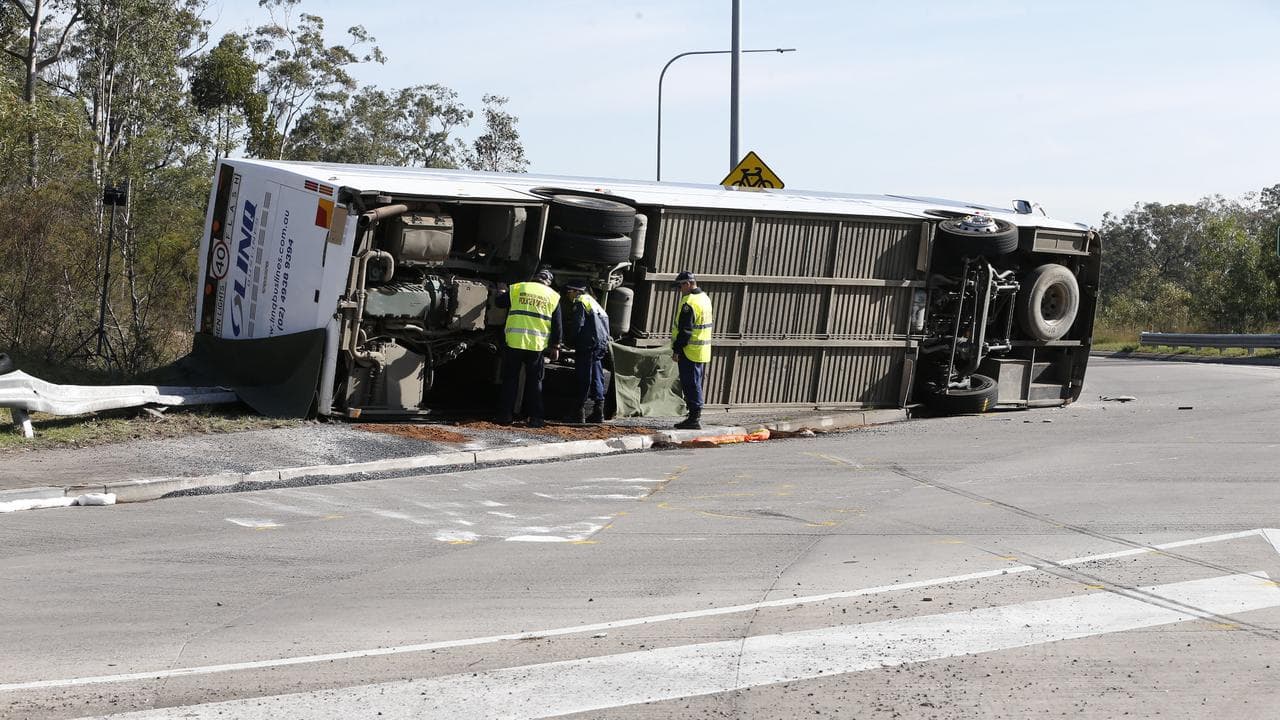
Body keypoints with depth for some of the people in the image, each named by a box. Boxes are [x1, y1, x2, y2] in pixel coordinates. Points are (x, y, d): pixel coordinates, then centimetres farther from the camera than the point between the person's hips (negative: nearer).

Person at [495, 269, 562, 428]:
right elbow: (556, 325, 7)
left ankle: (505, 416, 6)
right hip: (537, 345, 0)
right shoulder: (553, 296, 7)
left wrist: (502, 294, 38)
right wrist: (555, 346, 13)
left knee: (510, 379, 8)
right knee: (534, 381, 10)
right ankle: (535, 417, 7)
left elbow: (499, 302, 16)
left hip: (514, 342, 0)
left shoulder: (517, 288, 4)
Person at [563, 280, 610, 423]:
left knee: (584, 380, -6)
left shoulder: (580, 303, -5)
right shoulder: (593, 302, 23)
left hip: (588, 347, -8)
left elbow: (576, 326, -14)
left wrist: (568, 338, 3)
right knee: (597, 378, 10)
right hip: (601, 346, 8)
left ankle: (580, 411, -6)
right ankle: (598, 412, 9)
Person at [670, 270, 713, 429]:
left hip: (690, 351, -10)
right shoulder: (705, 298, 14)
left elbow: (685, 330, -21)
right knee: (696, 385, 16)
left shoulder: (689, 303, -17)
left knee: (691, 386, -6)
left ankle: (694, 419, -6)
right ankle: (696, 417, 21)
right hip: (704, 352, 10)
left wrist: (676, 350, -16)